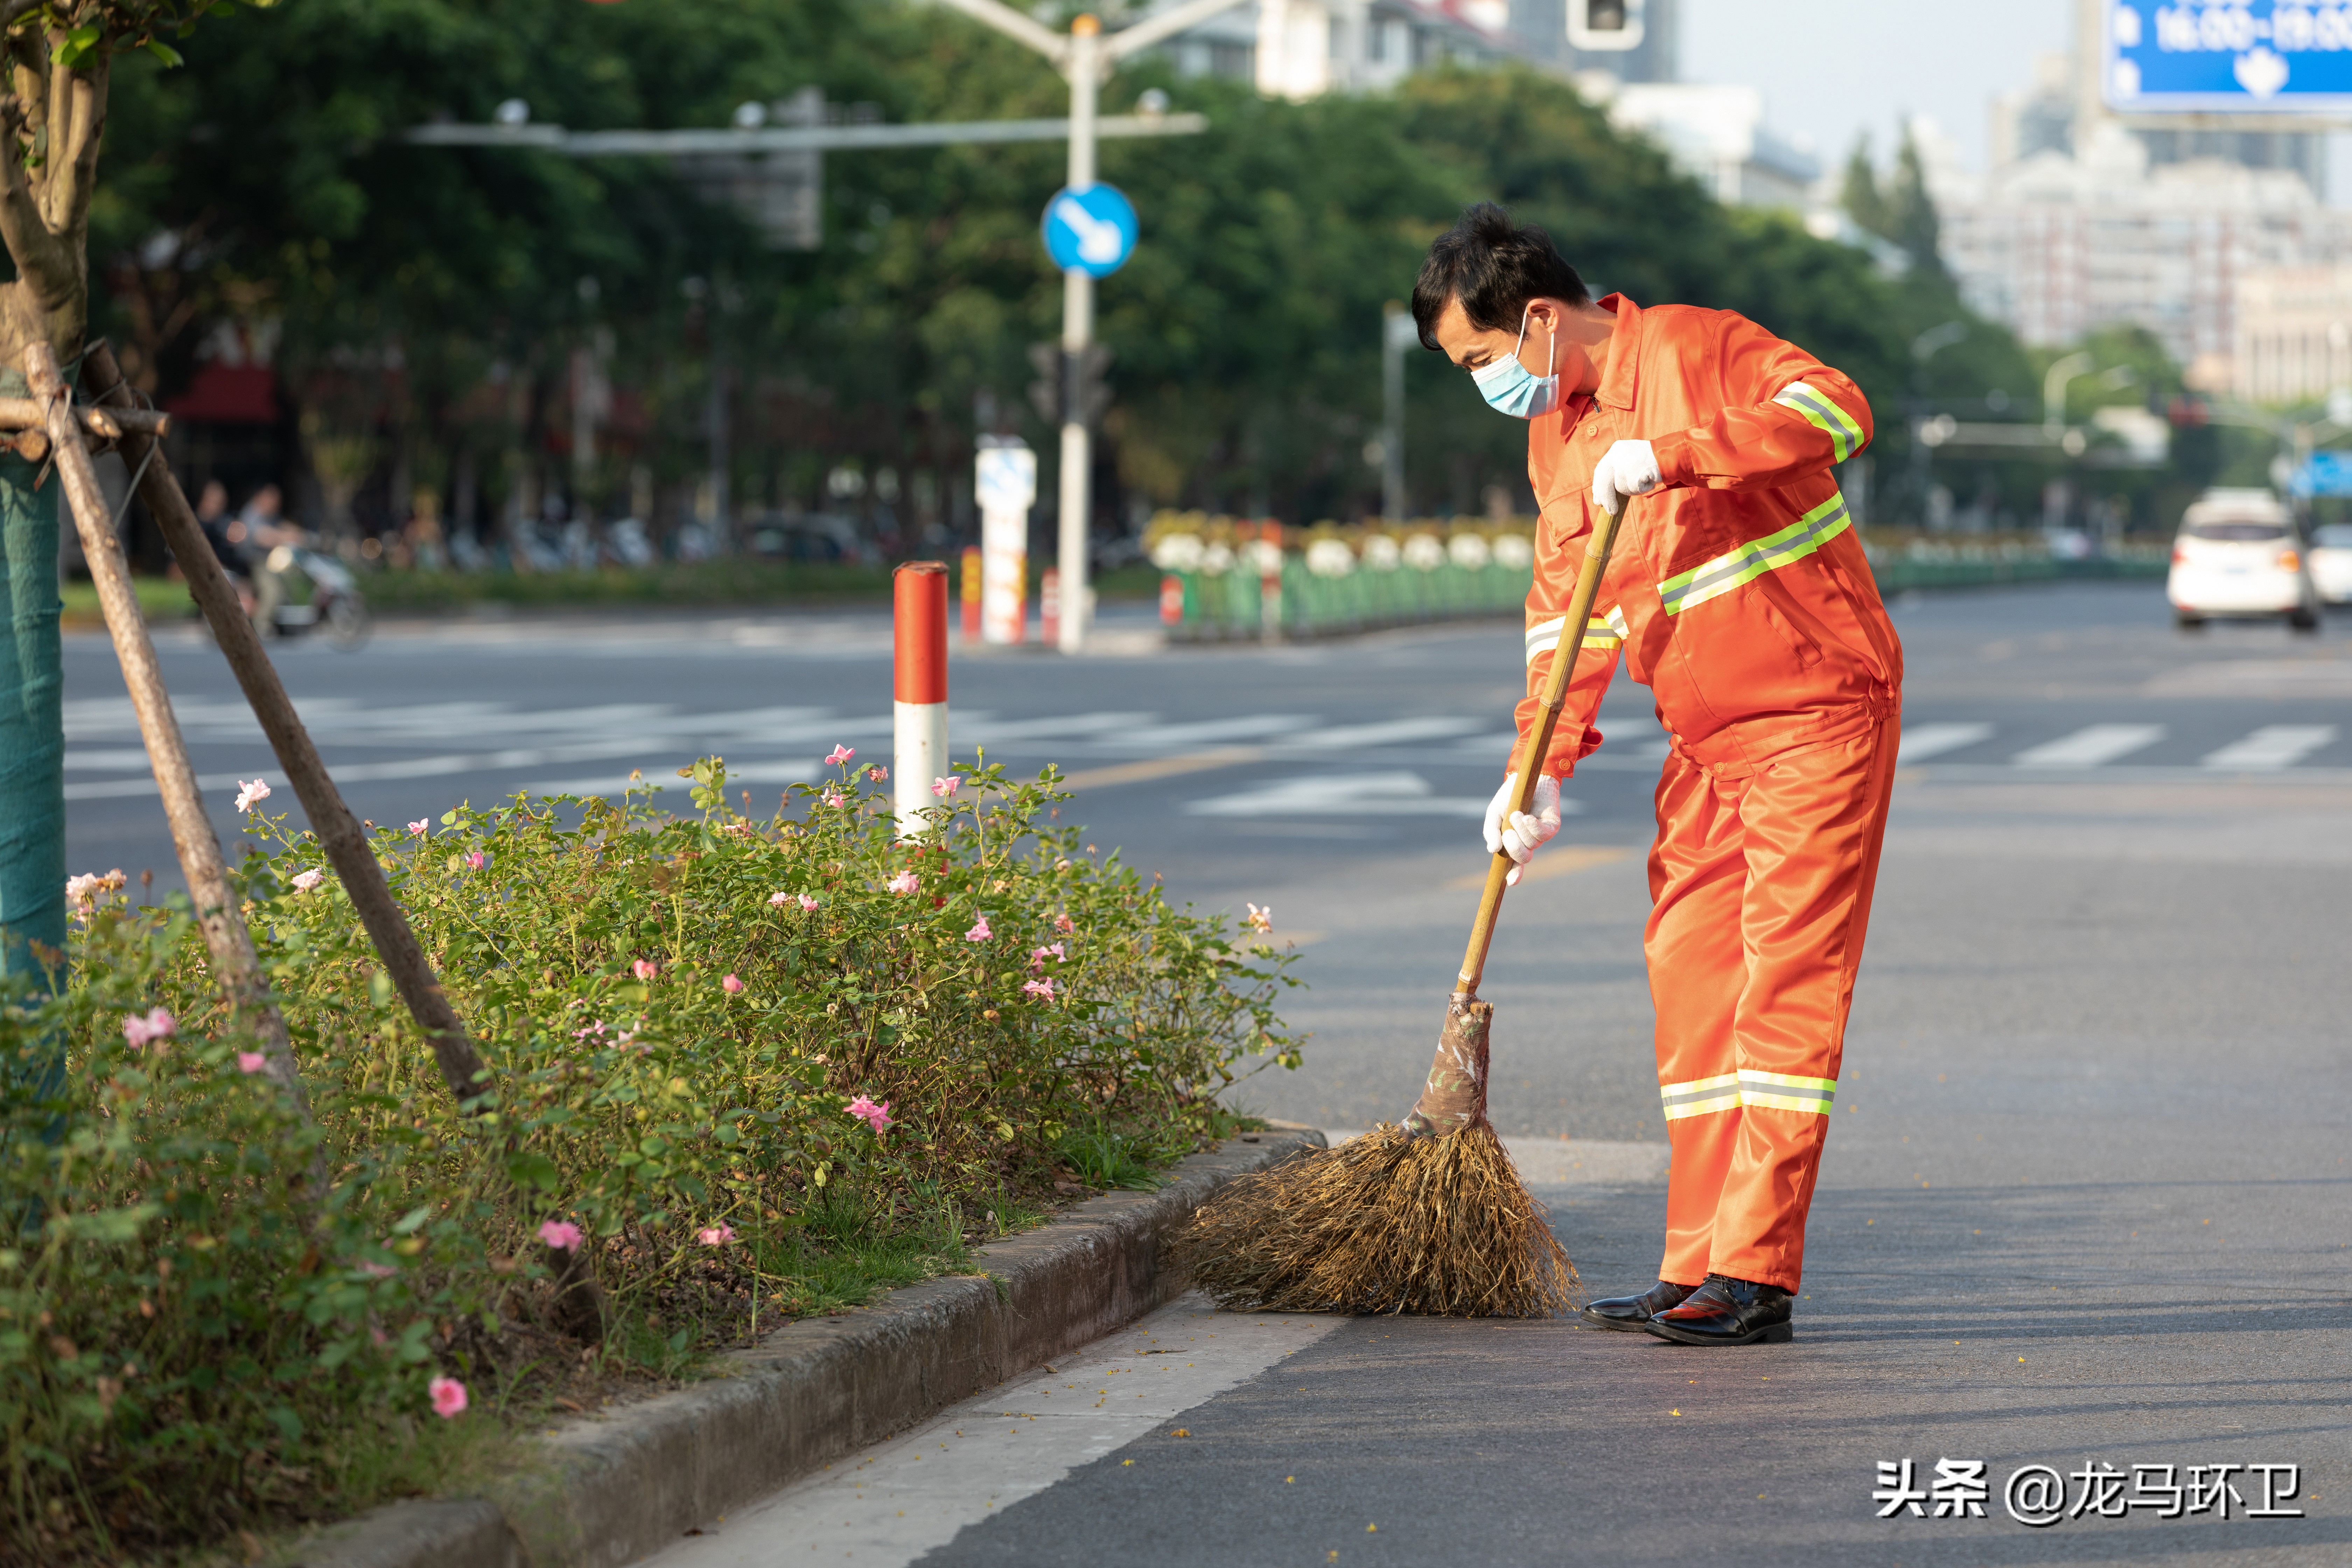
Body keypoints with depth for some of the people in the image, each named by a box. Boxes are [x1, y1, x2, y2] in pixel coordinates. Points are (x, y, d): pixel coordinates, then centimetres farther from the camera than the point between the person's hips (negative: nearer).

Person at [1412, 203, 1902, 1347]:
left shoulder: (1694, 351, -11)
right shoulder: (1556, 439, 13)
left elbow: (1835, 413, -27)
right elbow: (1562, 615, 14)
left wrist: (1668, 455, -30)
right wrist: (1543, 771, 3)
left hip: (1816, 715, -8)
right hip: (1705, 740, 8)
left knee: (1785, 983, -10)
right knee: (1690, 985, 6)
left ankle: (1755, 1277, -12)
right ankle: (1699, 1271, 11)